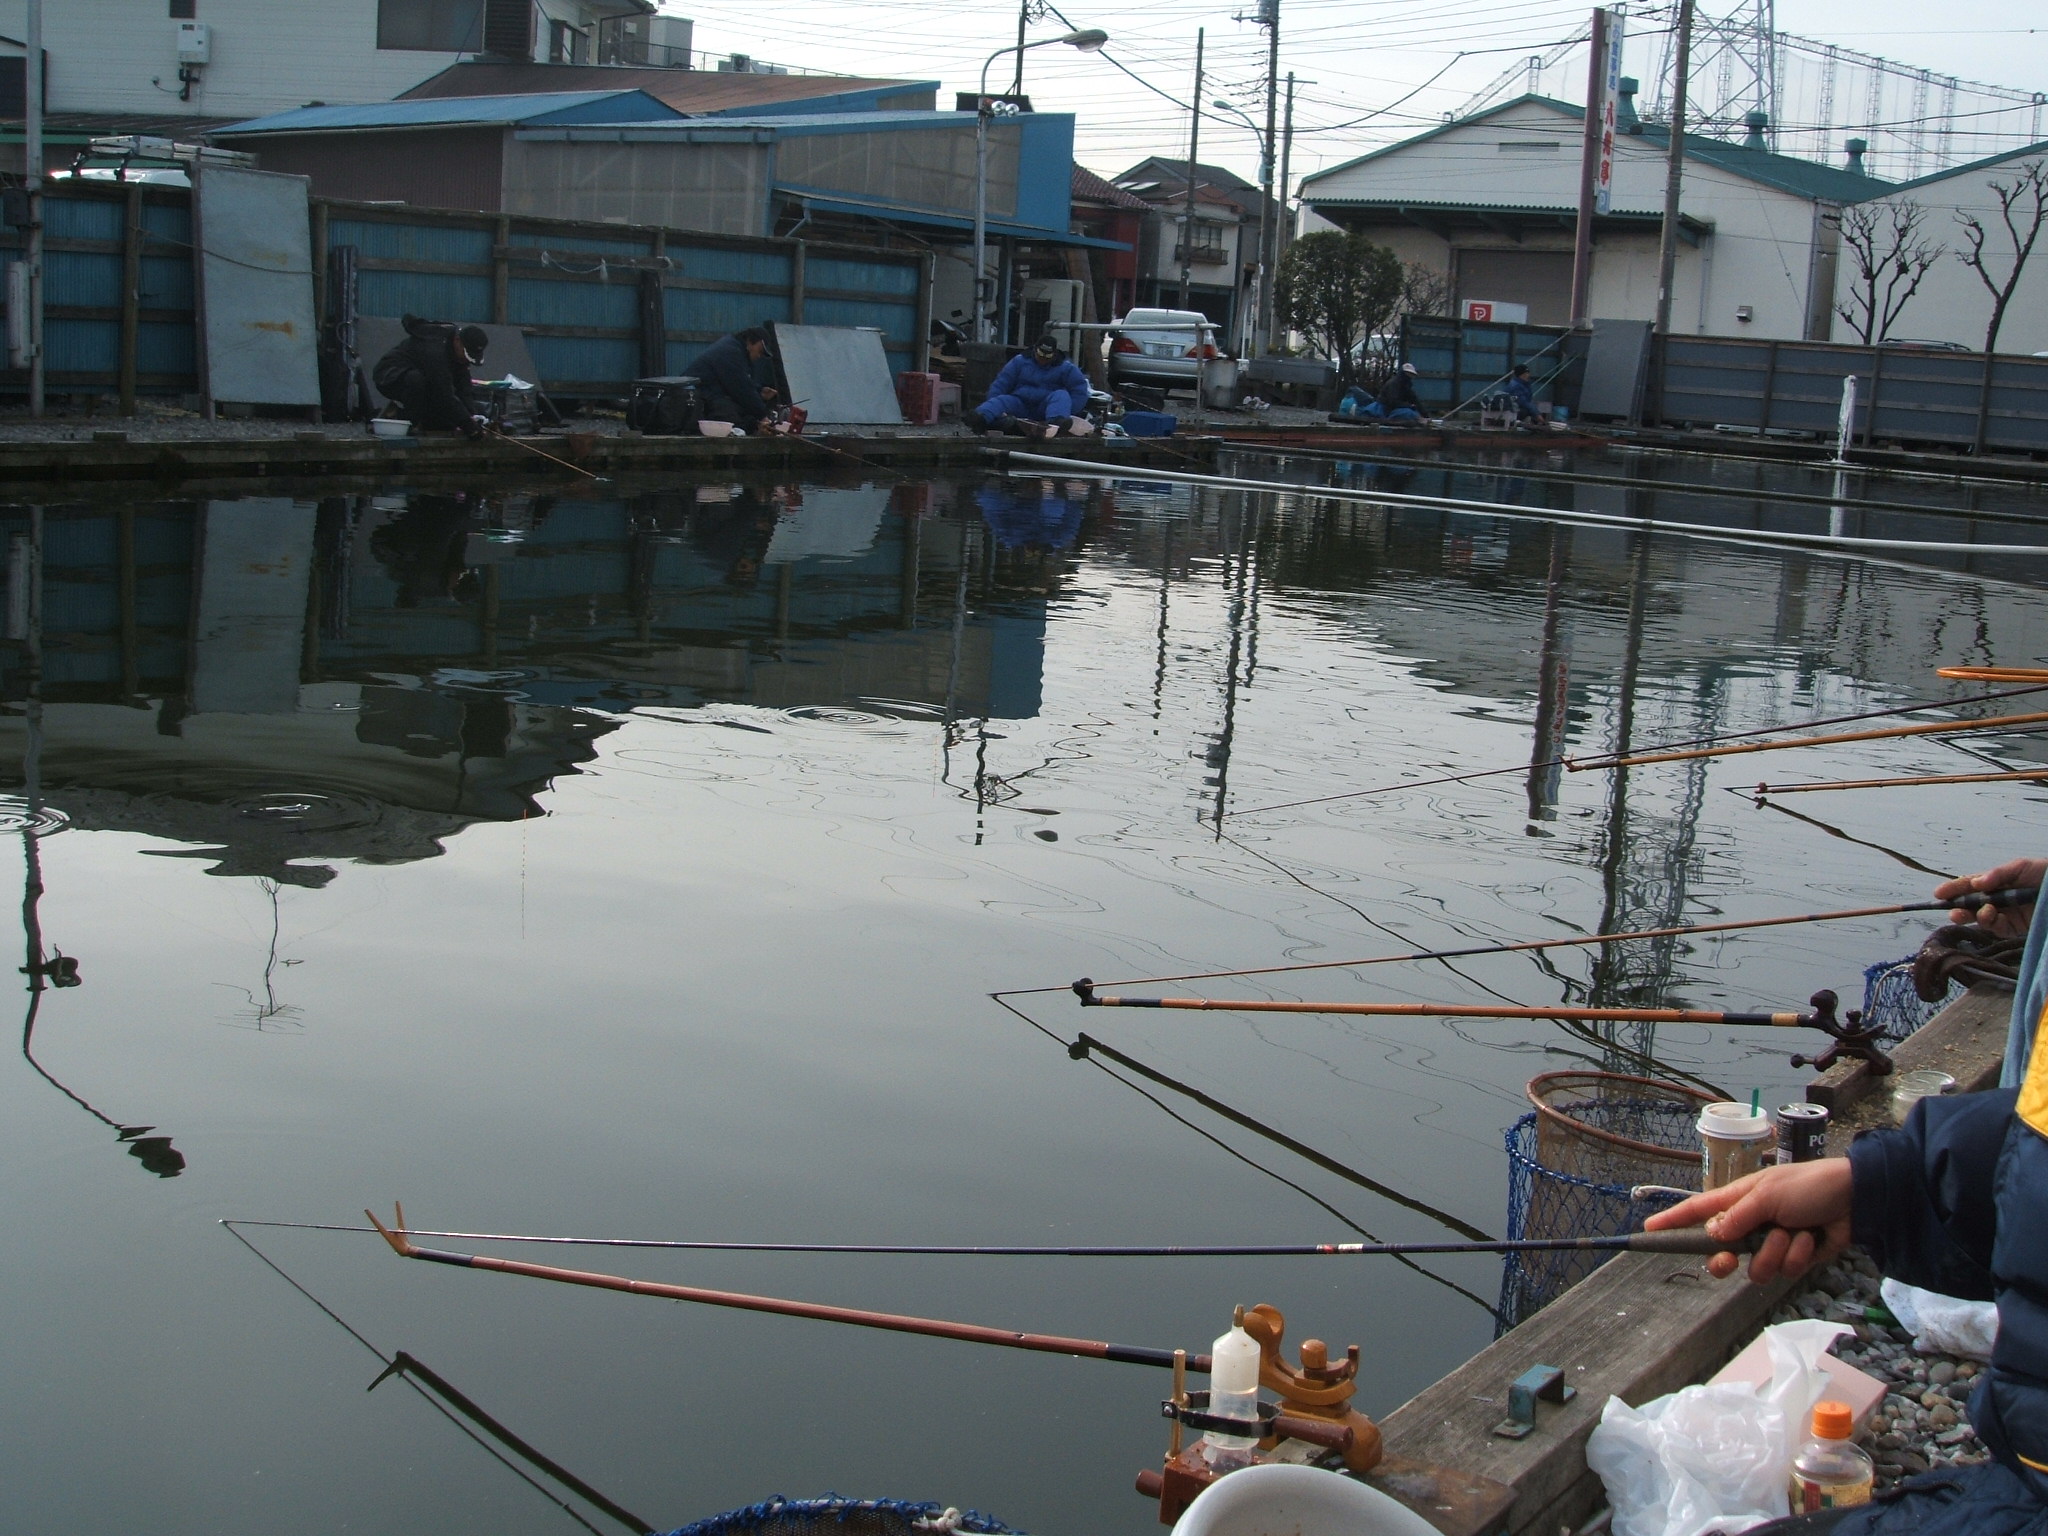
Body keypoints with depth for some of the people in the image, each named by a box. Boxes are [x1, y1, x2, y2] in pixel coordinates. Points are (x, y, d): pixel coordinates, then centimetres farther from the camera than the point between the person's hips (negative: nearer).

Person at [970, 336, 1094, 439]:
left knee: (1061, 395, -29)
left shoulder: (1065, 367, 5)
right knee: (1002, 400, -26)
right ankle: (981, 417, -61)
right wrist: (991, 406, -8)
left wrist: (1067, 411, -14)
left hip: (1045, 409, -2)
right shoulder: (1020, 361, 9)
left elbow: (1080, 390, -1)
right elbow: (1001, 383, 6)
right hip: (1019, 405, 2)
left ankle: (1056, 423, -63)